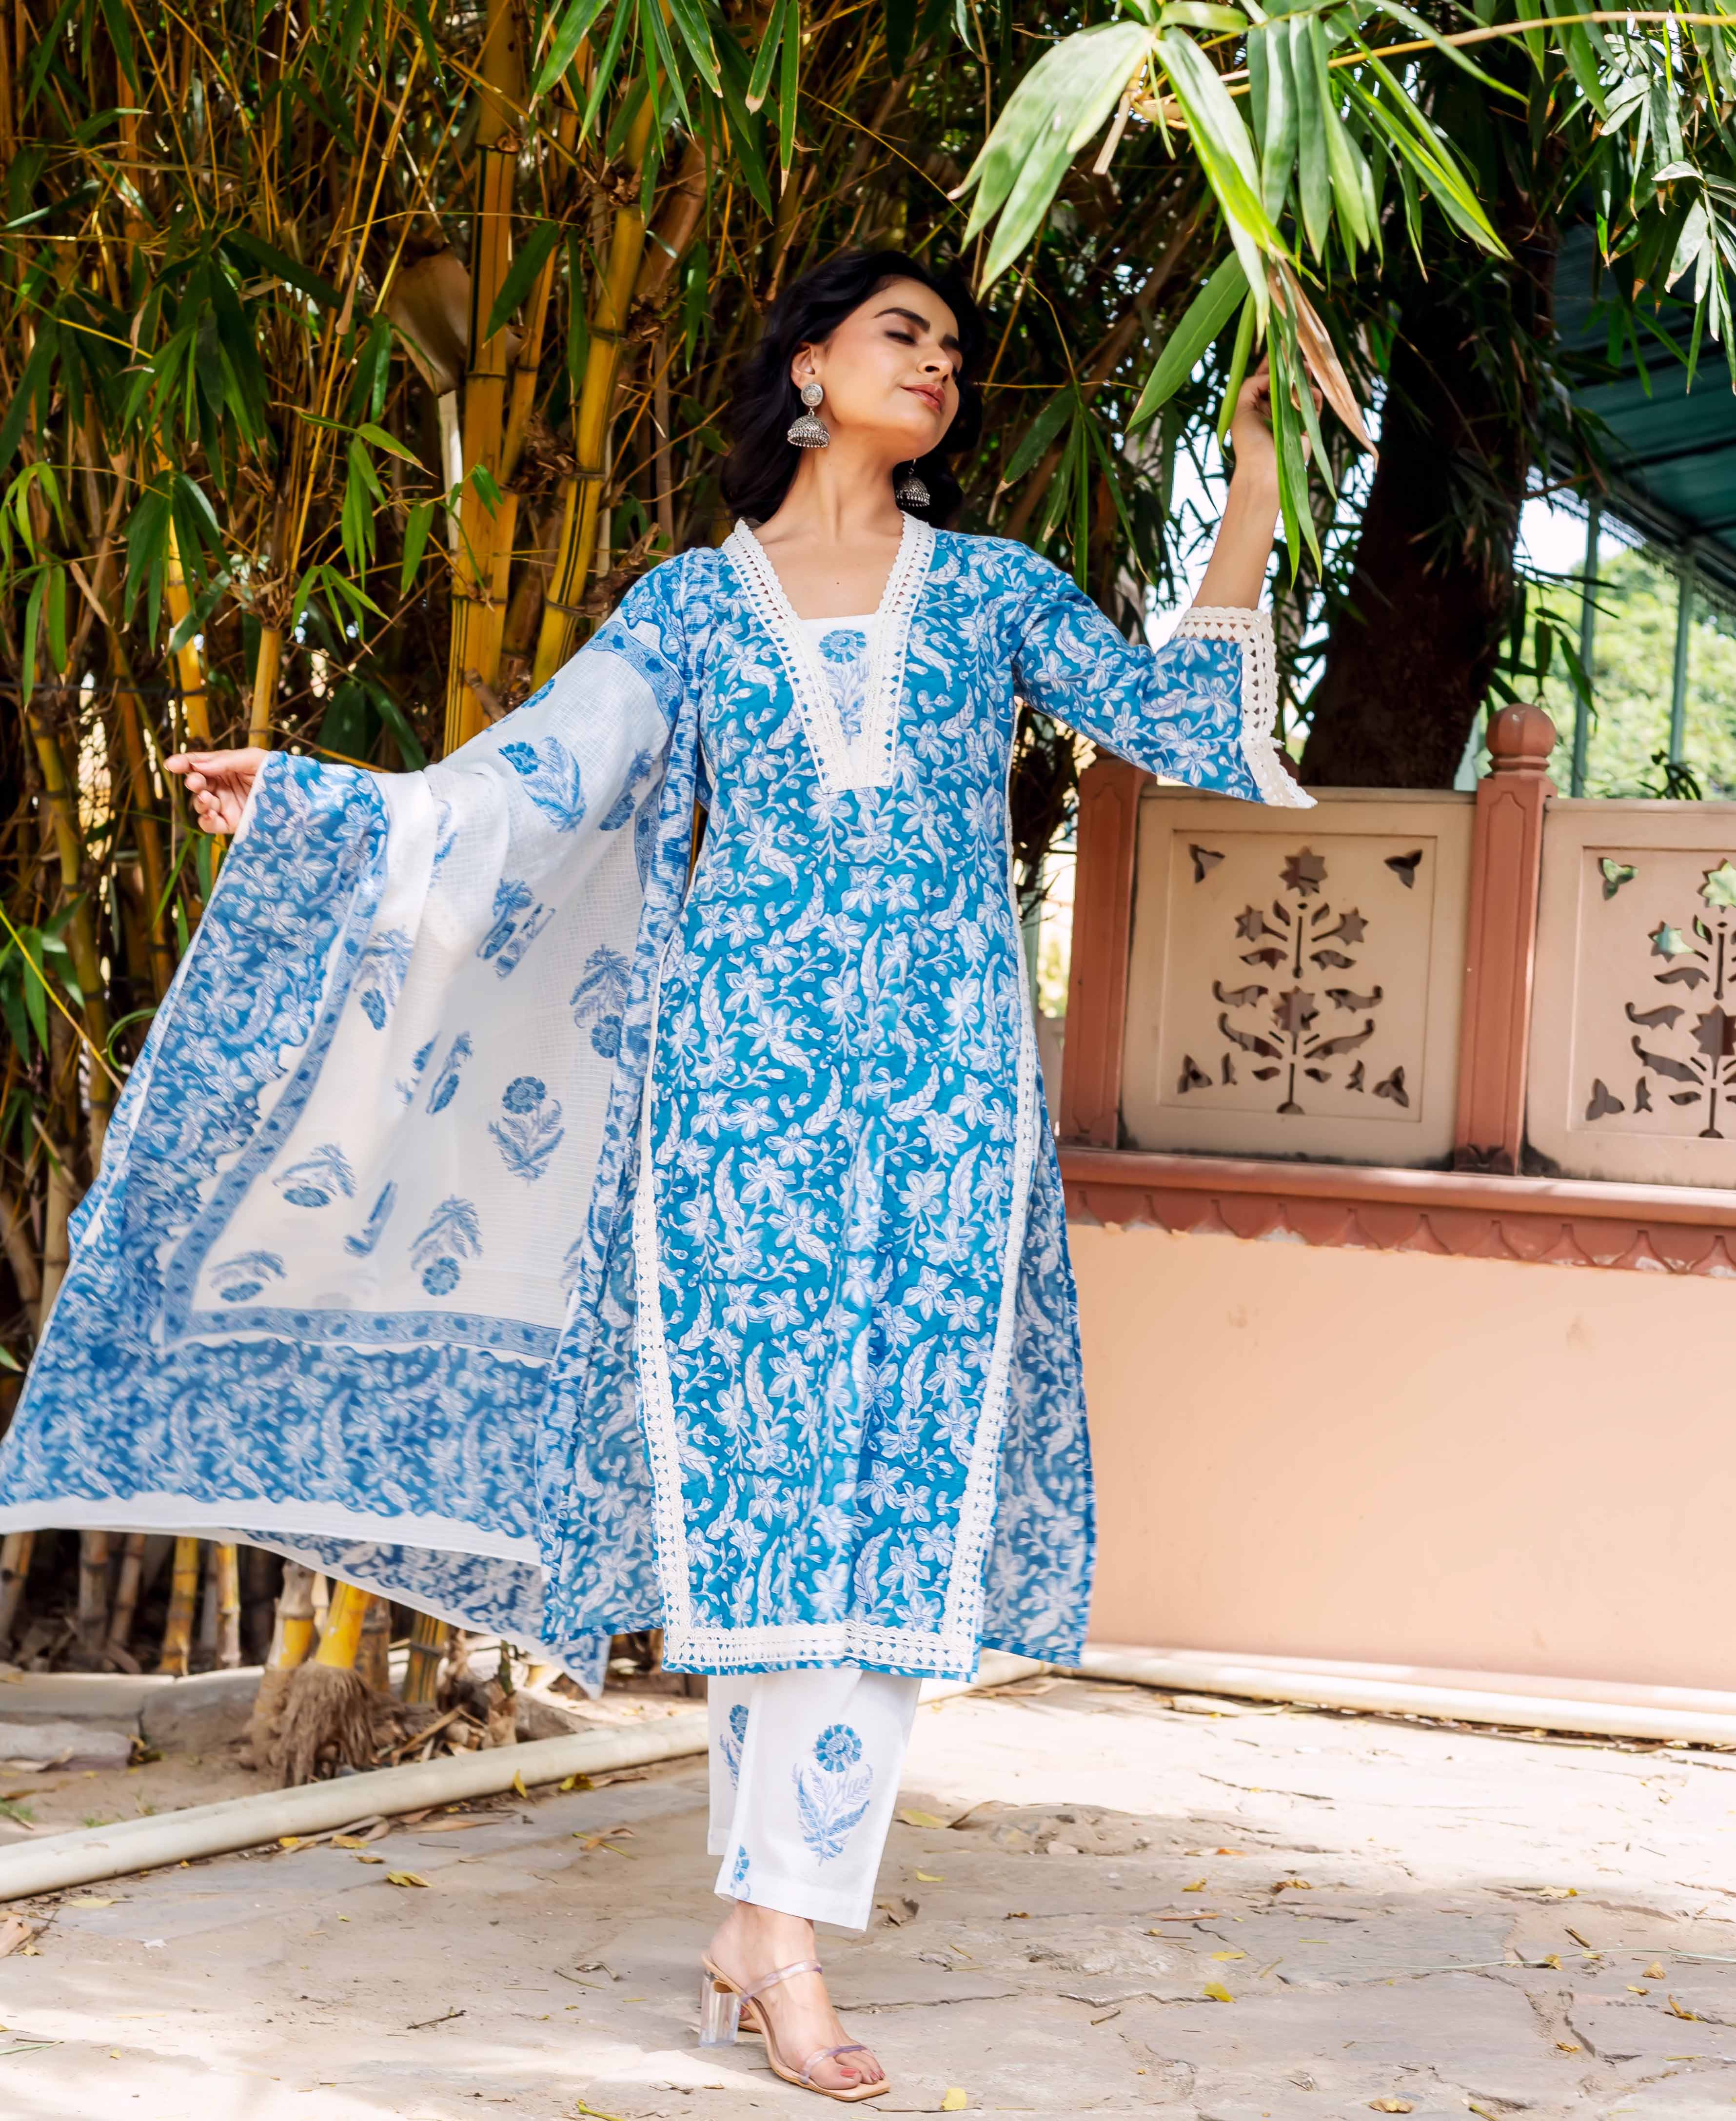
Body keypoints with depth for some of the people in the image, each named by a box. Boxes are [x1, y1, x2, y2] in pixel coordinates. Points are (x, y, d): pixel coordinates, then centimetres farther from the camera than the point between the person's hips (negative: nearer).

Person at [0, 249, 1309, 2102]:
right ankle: (773, 1917, 2)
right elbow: (534, 782, 4)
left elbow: (1174, 722, 9)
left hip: (940, 1092, 1)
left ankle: (775, 1930, -10)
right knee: (755, 1470, -5)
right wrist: (306, 801, -5)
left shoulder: (991, 591, 15)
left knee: (892, 1477, -9)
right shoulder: (695, 601, 11)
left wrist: (1251, 498, 4)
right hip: (743, 1076, -1)